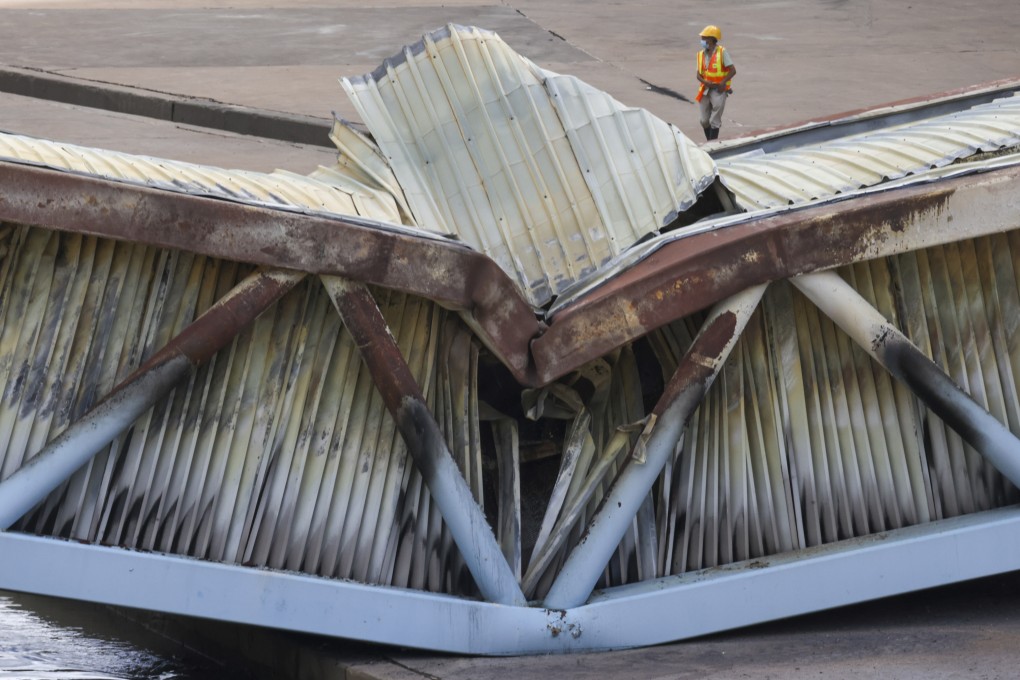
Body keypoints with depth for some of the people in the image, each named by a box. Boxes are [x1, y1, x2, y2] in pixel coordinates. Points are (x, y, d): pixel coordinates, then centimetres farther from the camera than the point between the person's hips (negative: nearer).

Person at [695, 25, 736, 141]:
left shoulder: (722, 52, -10)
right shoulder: (701, 54, 5)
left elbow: (733, 70, -10)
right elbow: (699, 75, 7)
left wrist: (723, 83, -19)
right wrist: (706, 82, -14)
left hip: (719, 91, -5)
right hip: (706, 90, 5)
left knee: (714, 121, -3)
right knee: (705, 121, 10)